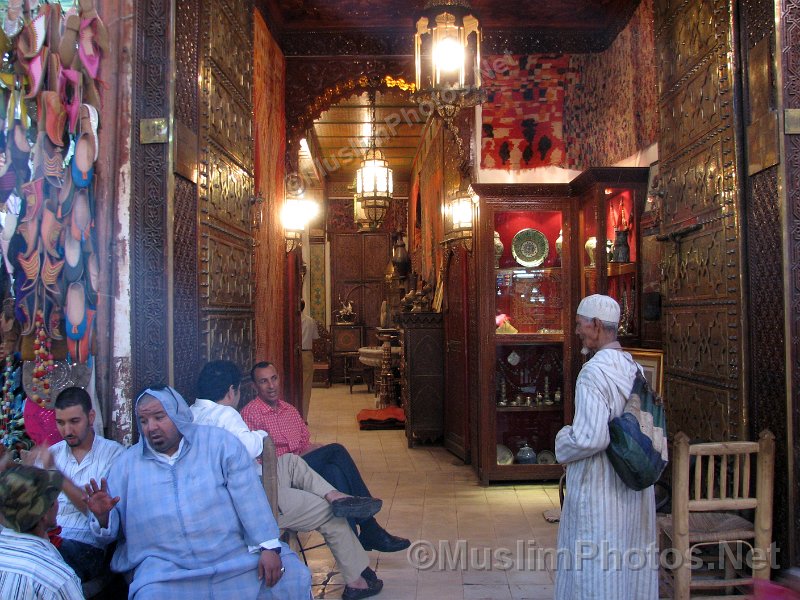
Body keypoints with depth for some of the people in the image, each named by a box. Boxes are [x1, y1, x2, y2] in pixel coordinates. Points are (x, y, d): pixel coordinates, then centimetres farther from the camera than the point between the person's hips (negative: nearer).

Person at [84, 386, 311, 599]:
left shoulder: (219, 442, 3)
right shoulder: (128, 462, 11)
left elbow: (249, 497, -5)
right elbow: (111, 531, 13)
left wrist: (269, 546, -13)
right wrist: (102, 515, -11)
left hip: (239, 554, 0)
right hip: (168, 569, 1)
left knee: (295, 577, -14)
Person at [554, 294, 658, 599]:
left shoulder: (594, 372, -21)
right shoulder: (633, 368, 5)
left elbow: (590, 438, -27)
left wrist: (563, 440, -9)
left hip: (598, 490, -8)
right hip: (633, 489, 8)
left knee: (594, 569, 5)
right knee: (630, 562, 18)